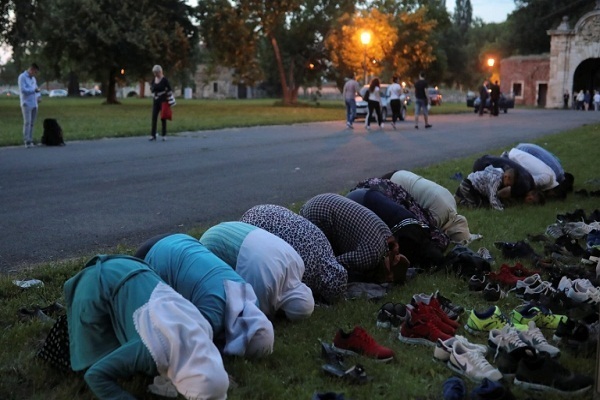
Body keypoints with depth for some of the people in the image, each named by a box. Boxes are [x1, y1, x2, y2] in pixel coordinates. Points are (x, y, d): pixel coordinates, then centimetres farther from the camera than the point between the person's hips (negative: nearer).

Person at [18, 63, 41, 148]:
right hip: (26, 104, -7)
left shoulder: (33, 78, 19)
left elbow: (36, 88, 24)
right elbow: (23, 89, -16)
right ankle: (27, 141, -14)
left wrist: (38, 96, 3)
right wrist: (34, 90, -11)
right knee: (27, 122, -13)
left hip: (34, 104, 7)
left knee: (32, 123, 6)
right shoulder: (22, 77, -5)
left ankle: (30, 140, 9)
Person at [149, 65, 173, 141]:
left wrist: (168, 100, -11)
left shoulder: (164, 80, -9)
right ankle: (153, 135, 1)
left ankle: (164, 135, 7)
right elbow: (152, 90, 17)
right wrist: (152, 88, -6)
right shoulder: (154, 80, 8)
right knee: (154, 117, -1)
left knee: (163, 118, 0)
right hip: (156, 100, 5)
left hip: (163, 100, -5)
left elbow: (170, 90, -8)